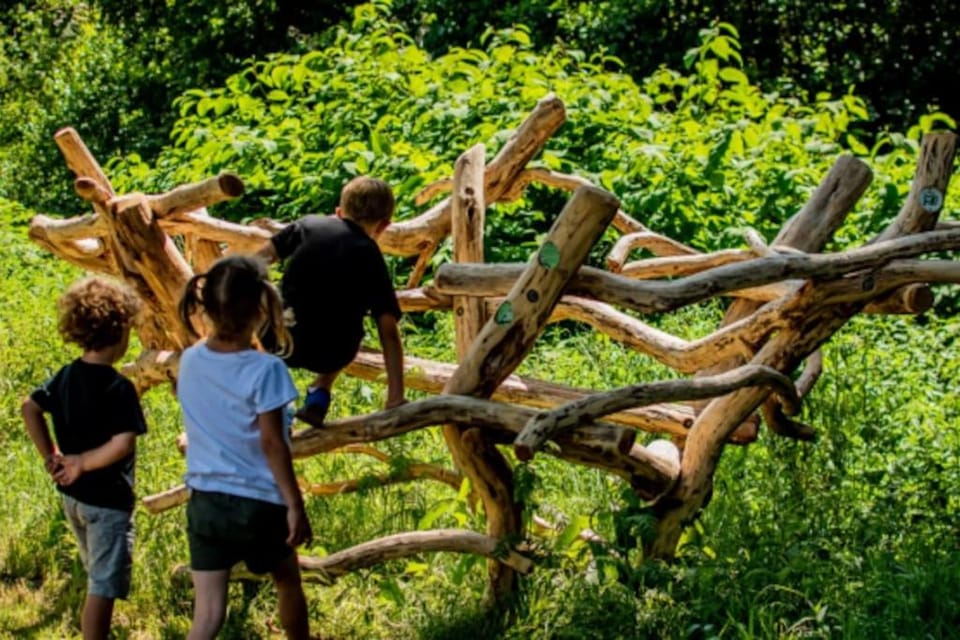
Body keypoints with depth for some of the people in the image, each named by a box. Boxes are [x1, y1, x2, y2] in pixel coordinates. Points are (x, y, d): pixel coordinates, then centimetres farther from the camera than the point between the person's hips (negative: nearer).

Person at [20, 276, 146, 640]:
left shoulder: (66, 377, 2)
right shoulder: (119, 388, -21)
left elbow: (29, 409, 12)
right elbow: (122, 445, -30)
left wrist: (51, 456, 11)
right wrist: (83, 463, -17)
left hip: (72, 496, 8)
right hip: (107, 500, -8)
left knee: (98, 579, 26)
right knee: (103, 587, -1)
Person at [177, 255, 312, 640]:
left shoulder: (190, 362, -1)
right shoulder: (265, 369, -17)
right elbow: (272, 443, -16)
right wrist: (295, 504, -10)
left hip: (205, 501, 4)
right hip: (259, 502, -4)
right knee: (288, 583, 24)